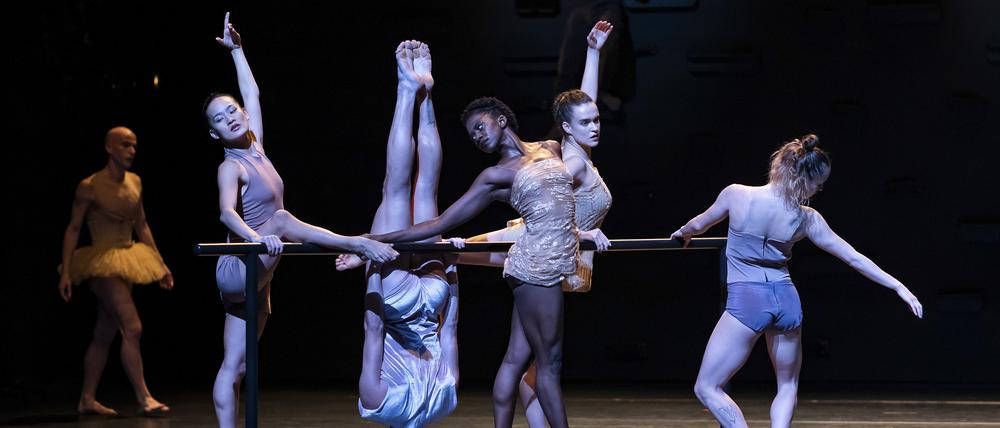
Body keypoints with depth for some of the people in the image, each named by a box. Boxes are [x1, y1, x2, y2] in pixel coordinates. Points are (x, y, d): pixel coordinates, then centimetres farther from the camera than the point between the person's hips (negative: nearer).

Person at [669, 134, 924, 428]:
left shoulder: (736, 195, -6)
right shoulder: (807, 219, 0)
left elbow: (698, 224, 12)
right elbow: (854, 258, 6)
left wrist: (682, 233, 36)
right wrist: (898, 286, 15)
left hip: (745, 300, -3)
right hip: (786, 299, 3)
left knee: (707, 387, 3)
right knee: (788, 385, 20)